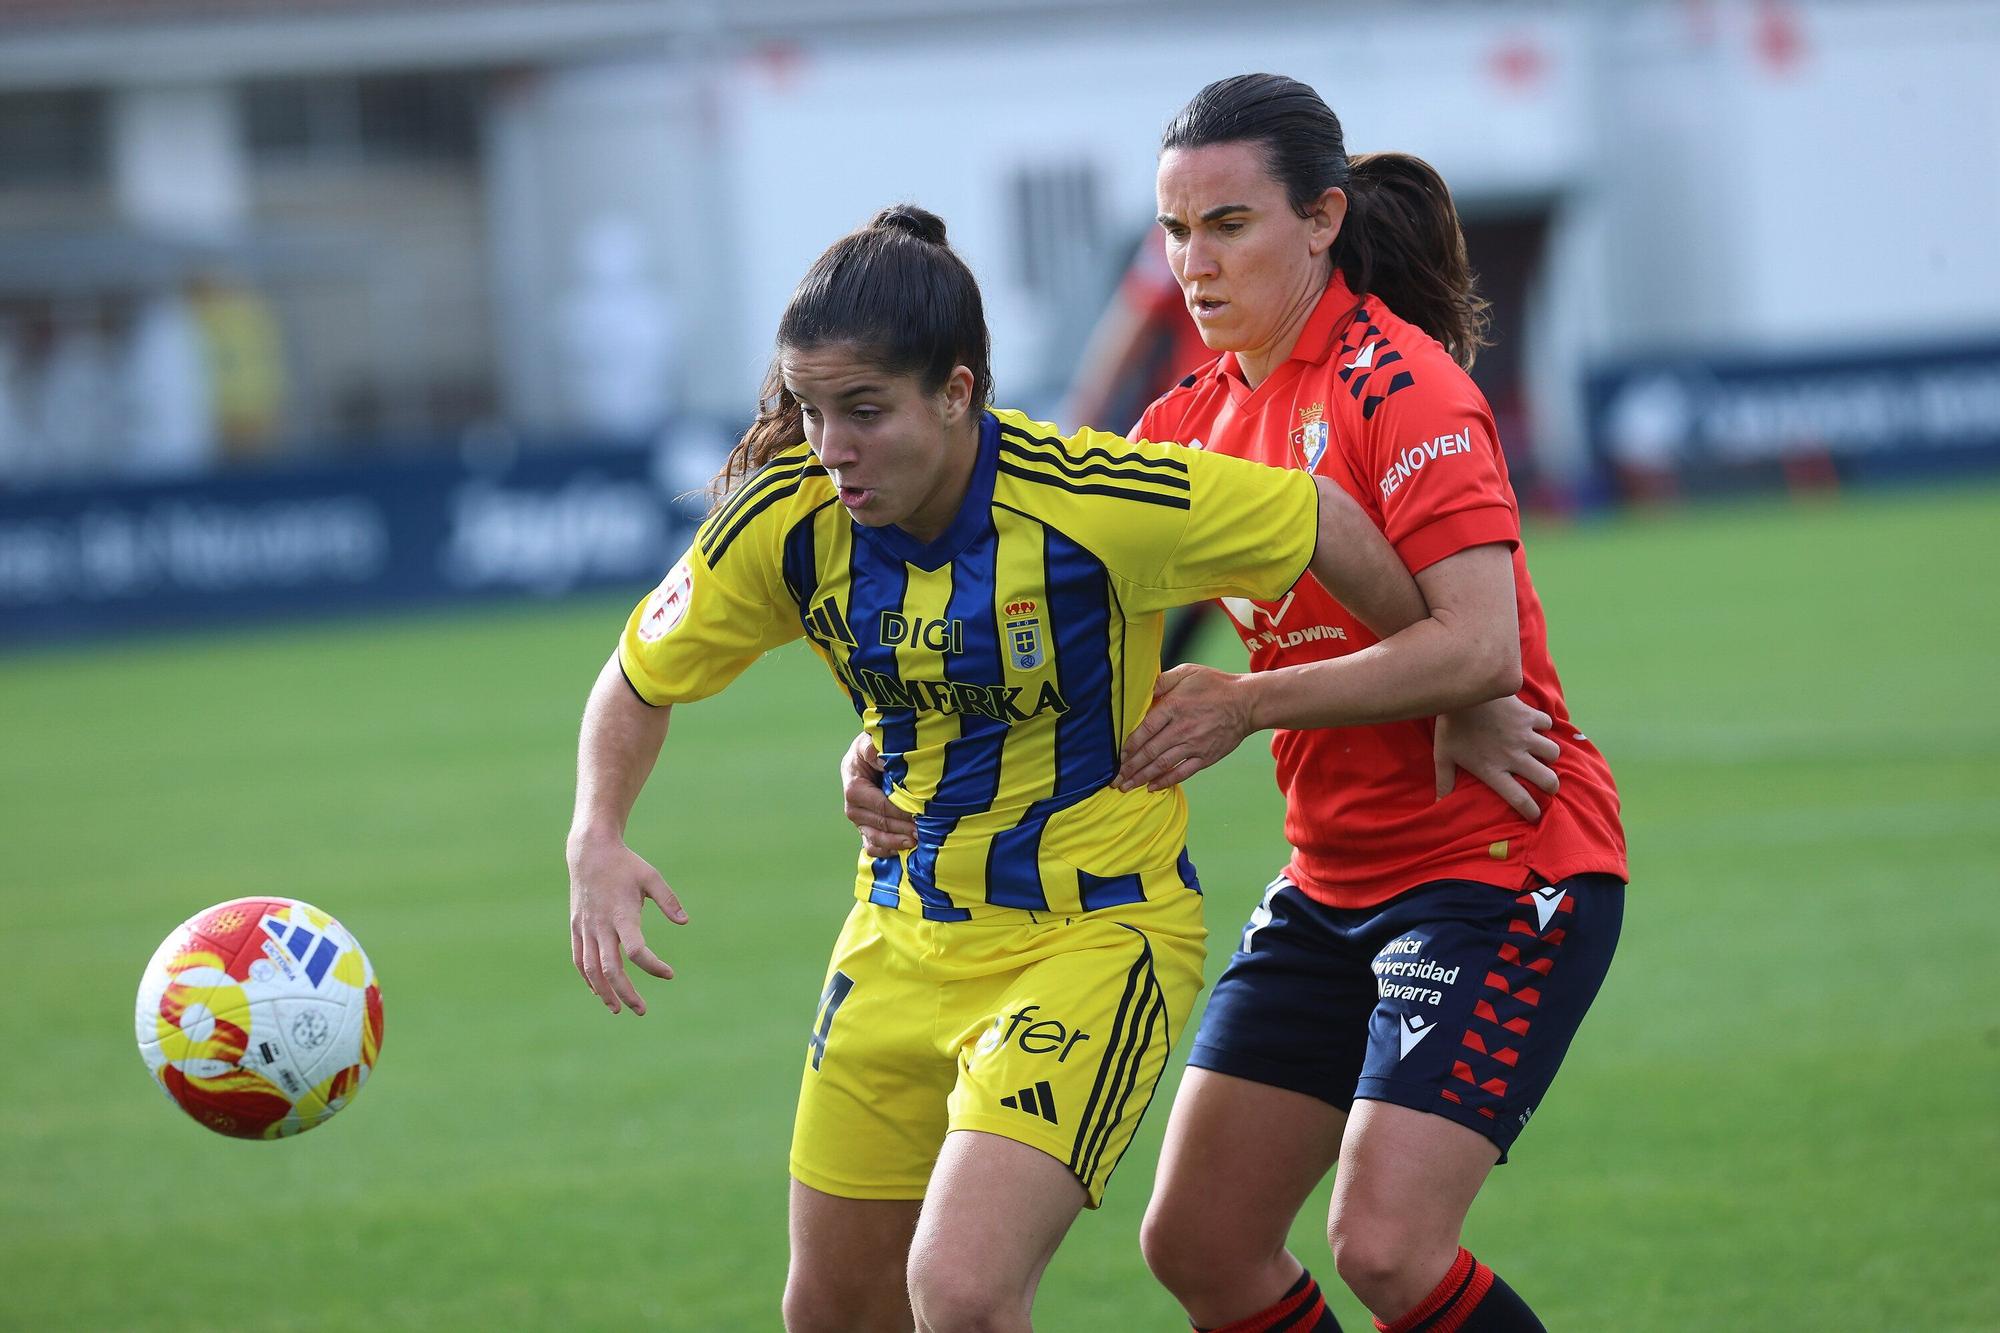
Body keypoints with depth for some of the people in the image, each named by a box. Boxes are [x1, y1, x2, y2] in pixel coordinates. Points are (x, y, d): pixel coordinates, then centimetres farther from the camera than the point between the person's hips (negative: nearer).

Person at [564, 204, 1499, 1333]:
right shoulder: (785, 523, -11)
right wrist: (599, 841, -12)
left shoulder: (1099, 502, -24)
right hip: (909, 934, 5)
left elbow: (1324, 521, -8)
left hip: (1100, 933, -5)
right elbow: (641, 679, 6)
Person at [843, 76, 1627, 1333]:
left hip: (1503, 864, -8)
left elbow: (1480, 649, -24)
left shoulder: (1402, 384, -15)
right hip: (1336, 884, 8)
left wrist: (1248, 706, -25)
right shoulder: (1197, 418, 7)